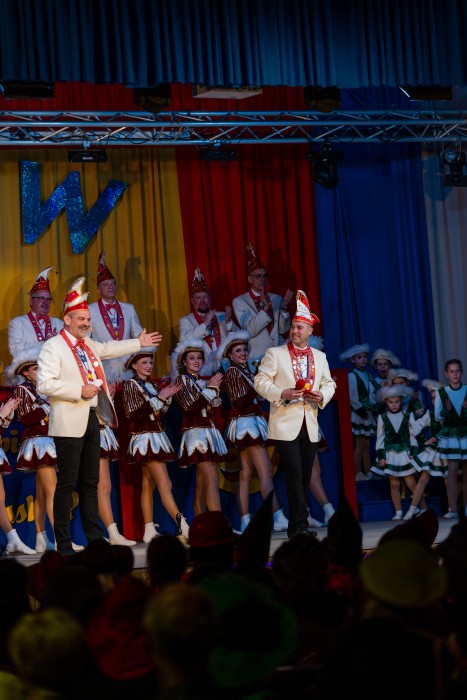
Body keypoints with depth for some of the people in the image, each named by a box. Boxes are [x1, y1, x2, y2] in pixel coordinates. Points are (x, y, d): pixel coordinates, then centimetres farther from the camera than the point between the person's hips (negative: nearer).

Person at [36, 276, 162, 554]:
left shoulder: (88, 345, 17)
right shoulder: (53, 346, -9)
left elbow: (108, 349, 39)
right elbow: (45, 384, -19)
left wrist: (138, 343, 46)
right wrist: (80, 391, -19)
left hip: (91, 420, 9)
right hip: (69, 424, -9)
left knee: (90, 483, 12)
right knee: (67, 484, -6)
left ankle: (95, 538, 18)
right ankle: (63, 544, -3)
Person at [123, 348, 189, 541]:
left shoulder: (152, 385, 16)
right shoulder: (130, 384, -5)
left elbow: (160, 412, 14)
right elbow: (133, 413, -17)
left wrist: (167, 397, -3)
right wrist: (159, 398, -17)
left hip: (157, 437, 7)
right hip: (144, 437, -7)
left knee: (148, 485, 7)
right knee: (165, 485, -16)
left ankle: (149, 532, 7)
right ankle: (182, 526, -25)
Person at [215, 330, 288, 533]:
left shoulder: (244, 371, 17)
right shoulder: (232, 372, -8)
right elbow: (240, 401, -15)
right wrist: (258, 386, -15)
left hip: (252, 423, 9)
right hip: (246, 423, -9)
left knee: (245, 474, 4)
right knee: (266, 471, -14)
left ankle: (245, 523, 2)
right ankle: (278, 519, -20)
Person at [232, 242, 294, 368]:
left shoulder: (276, 299, 17)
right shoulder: (239, 302, 4)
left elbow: (283, 329, 10)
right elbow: (250, 331, -8)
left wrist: (284, 307, -5)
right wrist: (265, 308, -20)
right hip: (257, 357, -4)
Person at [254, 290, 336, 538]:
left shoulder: (320, 357, 15)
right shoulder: (275, 354, 1)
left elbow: (329, 384, 20)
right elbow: (261, 382, -2)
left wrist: (322, 395, -2)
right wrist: (283, 394, -18)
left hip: (310, 425, 5)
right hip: (286, 424, -5)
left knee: (305, 477, 6)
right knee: (294, 475, -13)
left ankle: (295, 527, 14)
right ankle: (300, 525, -12)